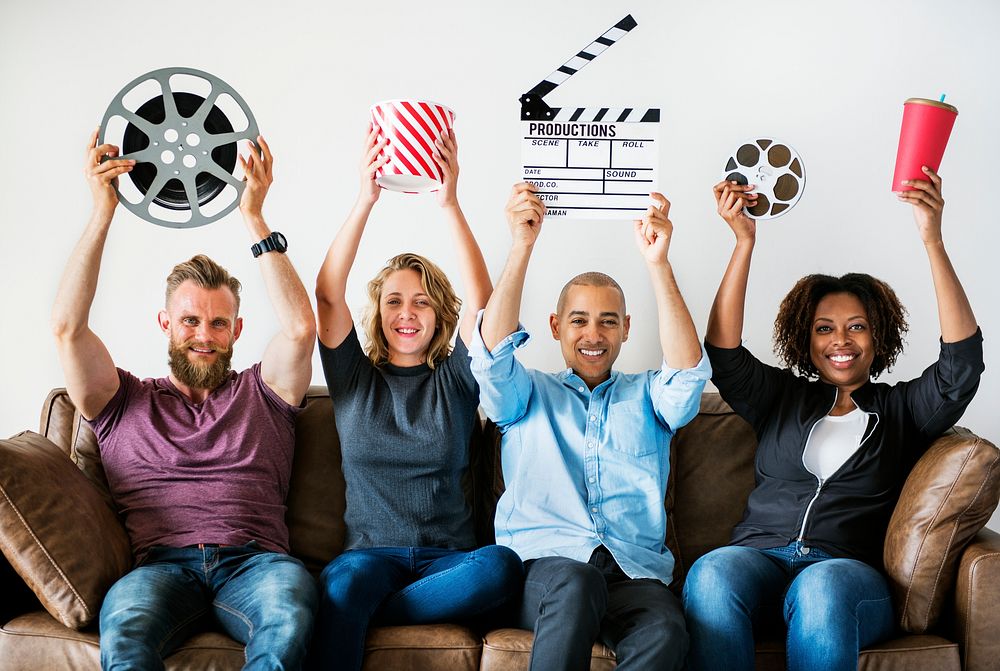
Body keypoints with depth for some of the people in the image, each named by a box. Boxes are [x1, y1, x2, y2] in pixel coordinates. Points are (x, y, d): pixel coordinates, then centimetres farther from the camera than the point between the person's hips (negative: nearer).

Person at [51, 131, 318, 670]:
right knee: (124, 627, -37)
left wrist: (254, 216, 3)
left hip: (254, 562, 0)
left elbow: (300, 327, 3)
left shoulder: (260, 394, 22)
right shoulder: (124, 402, 22)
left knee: (290, 612, -38)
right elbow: (67, 327, 8)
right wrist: (103, 209, 4)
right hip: (162, 567, 0)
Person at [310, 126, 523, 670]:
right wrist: (365, 201, -14)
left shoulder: (454, 379, 11)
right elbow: (327, 293, -3)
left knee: (501, 565, -34)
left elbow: (481, 300, -6)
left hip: (447, 556, 1)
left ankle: (345, 615, -24)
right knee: (351, 578, -38)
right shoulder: (353, 376, 12)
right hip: (370, 551, -1)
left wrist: (451, 204, -15)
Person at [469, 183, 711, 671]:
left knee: (665, 631, -35)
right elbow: (494, 349, 1)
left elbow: (689, 368, 1)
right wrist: (522, 246, -8)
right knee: (574, 583, -39)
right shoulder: (528, 396, 22)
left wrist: (657, 263, -9)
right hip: (544, 564, -1)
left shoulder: (647, 396, 23)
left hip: (633, 570, 1)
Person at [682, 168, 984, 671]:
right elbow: (723, 351, 6)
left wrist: (932, 239, -8)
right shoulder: (782, 397, 22)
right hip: (759, 557, 2)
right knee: (711, 574, -35)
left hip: (848, 568, -1)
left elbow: (962, 358, 1)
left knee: (822, 588, -39)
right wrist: (744, 241, -2)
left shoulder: (901, 408, 18)